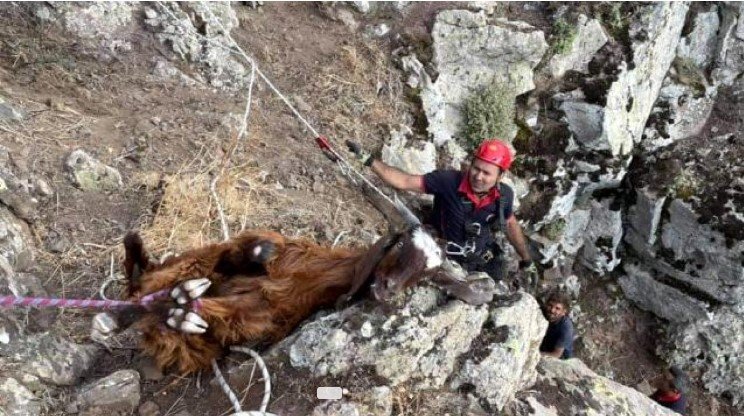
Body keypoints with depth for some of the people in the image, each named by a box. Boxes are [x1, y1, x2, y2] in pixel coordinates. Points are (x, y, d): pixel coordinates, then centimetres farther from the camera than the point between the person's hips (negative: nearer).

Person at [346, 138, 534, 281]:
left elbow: (510, 224, 2)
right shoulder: (449, 181, -30)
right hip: (446, 260, -3)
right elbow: (405, 181, -28)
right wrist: (368, 160, -38)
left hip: (483, 260, 3)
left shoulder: (504, 195, -18)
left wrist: (526, 259, 15)